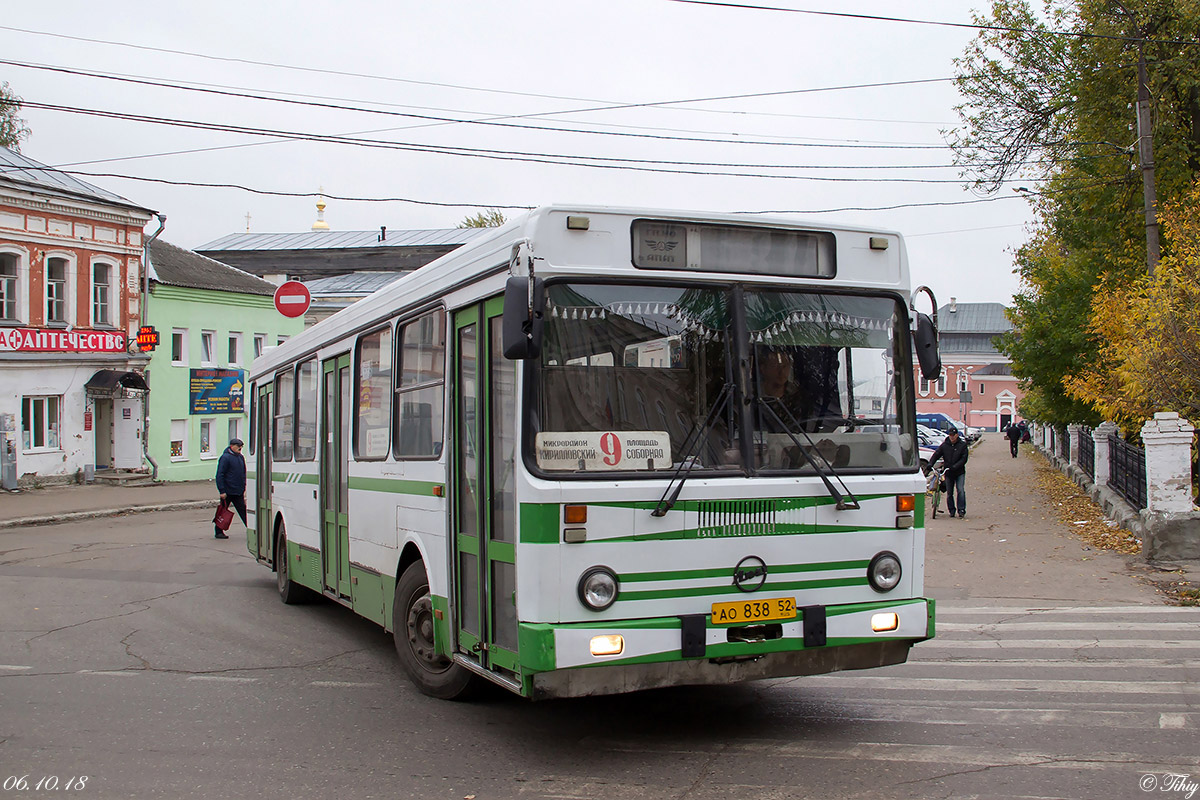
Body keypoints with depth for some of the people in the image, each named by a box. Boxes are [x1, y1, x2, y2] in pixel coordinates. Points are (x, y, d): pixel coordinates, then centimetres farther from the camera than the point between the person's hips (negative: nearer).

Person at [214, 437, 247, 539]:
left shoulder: (241, 457, 9)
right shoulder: (225, 457, -12)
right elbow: (220, 475, -14)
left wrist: (244, 488, 14)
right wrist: (222, 491, -18)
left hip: (238, 492, 6)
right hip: (227, 492, -6)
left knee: (243, 511, 4)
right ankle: (219, 532, 17)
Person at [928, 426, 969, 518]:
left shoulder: (962, 445, -3)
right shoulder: (944, 445, 3)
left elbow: (964, 459, -9)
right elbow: (936, 454, 0)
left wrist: (954, 467, -23)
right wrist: (930, 464, -16)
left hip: (959, 472, -3)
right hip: (948, 473, 3)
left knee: (960, 490, -16)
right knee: (949, 493, 7)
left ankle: (961, 510, -14)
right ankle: (952, 511, 19)